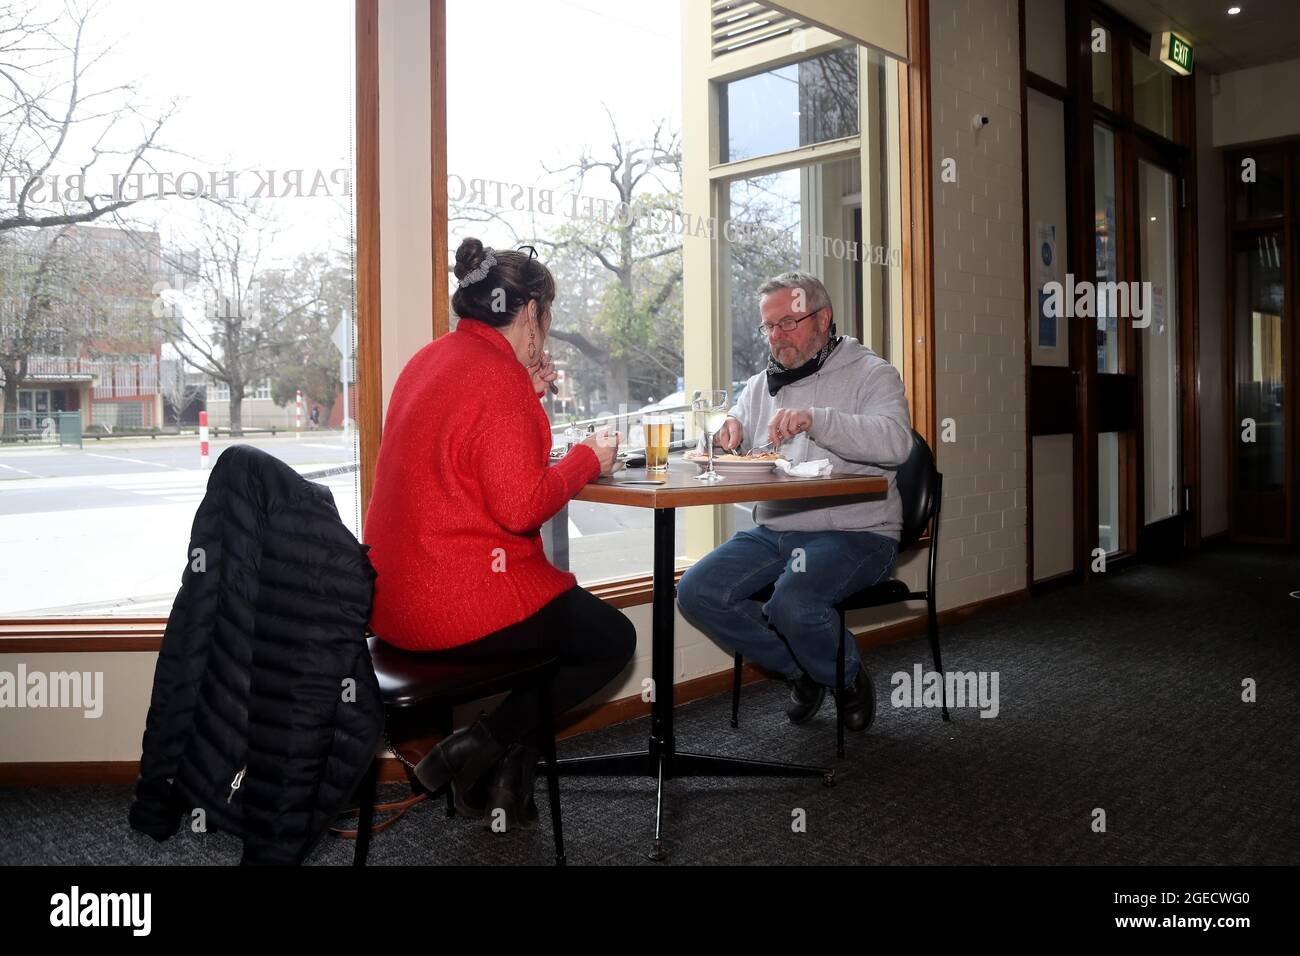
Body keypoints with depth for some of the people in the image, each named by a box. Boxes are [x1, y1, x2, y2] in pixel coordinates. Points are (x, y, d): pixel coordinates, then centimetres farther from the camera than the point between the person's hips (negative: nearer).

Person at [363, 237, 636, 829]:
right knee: (613, 639, 9)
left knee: (583, 618, 25)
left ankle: (506, 764, 19)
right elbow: (520, 506, -22)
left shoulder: (430, 360, 11)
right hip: (459, 606, -10)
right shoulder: (498, 378, -19)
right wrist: (587, 458, -7)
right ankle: (485, 743, 1)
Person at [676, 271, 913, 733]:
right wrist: (727, 432, -9)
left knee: (793, 603, -32)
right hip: (774, 530, 6)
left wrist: (815, 419, -31)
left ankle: (847, 676, 3)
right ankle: (801, 670, 6)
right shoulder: (760, 385, 18)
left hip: (853, 531, -6)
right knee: (697, 592, -14)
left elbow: (895, 442, -19)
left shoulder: (869, 373, 1)